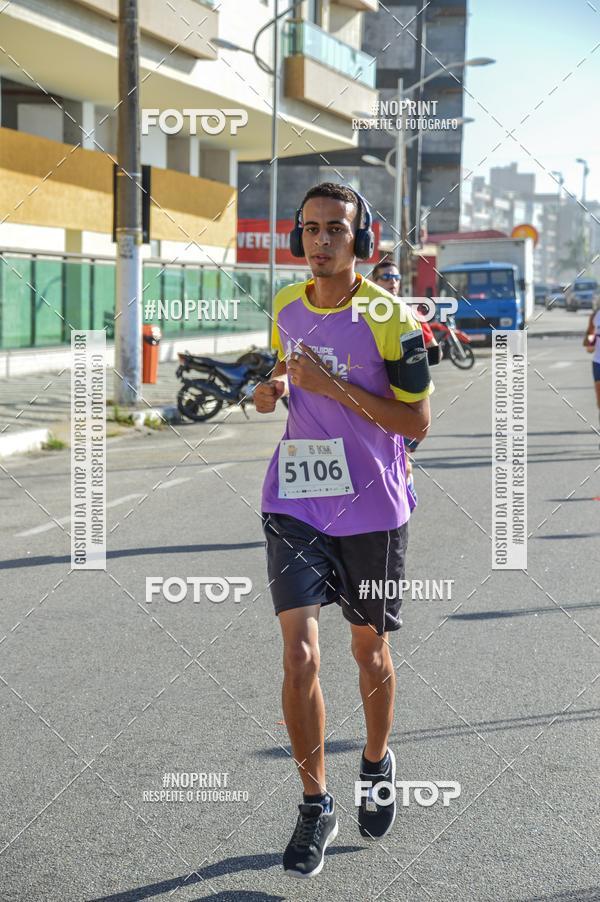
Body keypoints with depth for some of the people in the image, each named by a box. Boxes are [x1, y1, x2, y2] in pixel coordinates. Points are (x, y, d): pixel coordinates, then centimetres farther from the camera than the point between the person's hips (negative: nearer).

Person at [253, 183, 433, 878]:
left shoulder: (390, 317, -11)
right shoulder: (286, 306, 5)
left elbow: (417, 422, -11)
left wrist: (333, 385, -21)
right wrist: (271, 389, -2)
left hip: (372, 508, -2)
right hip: (294, 502, 3)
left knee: (369, 650, 14)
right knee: (299, 655, -10)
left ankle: (377, 763, 42)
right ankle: (315, 807, 4)